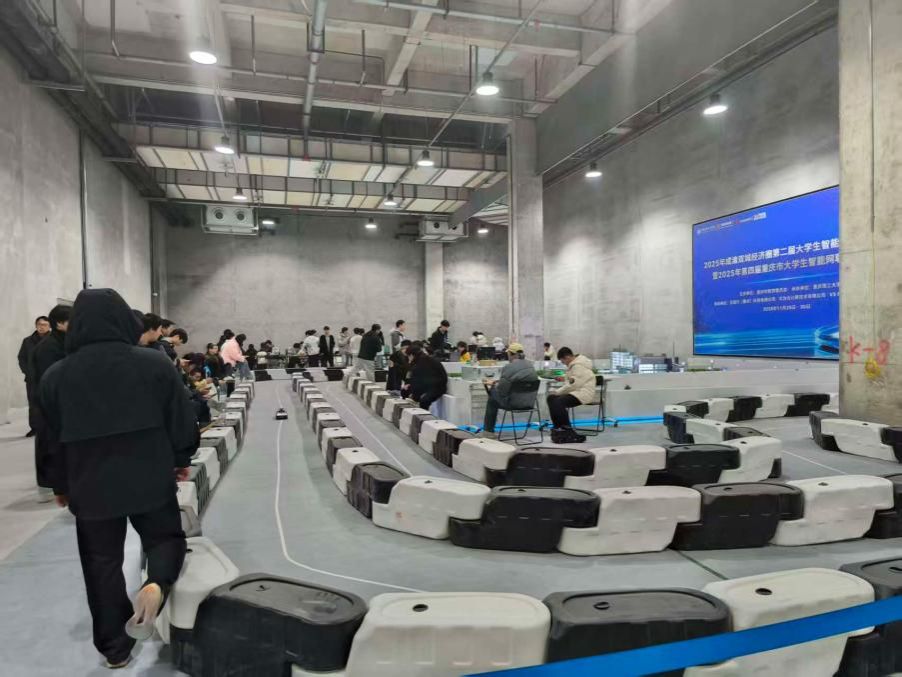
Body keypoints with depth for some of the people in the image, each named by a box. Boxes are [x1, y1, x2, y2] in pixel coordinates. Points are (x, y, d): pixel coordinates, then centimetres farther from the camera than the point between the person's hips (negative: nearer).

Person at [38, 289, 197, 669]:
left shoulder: (55, 377, -2)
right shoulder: (154, 364, -9)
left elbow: (54, 439, 6)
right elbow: (182, 419, -4)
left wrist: (61, 486, 20)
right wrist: (181, 460, 13)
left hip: (90, 485, 2)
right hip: (150, 478, -1)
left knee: (102, 561, 16)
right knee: (165, 537, 19)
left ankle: (115, 648, 25)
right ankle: (155, 587, -12)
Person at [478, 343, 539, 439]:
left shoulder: (509, 367, -17)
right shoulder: (530, 365, 9)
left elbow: (502, 390, -16)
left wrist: (495, 385, 6)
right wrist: (495, 382, 23)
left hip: (515, 404, -8)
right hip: (530, 403, 8)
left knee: (492, 399, 19)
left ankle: (488, 431, 25)